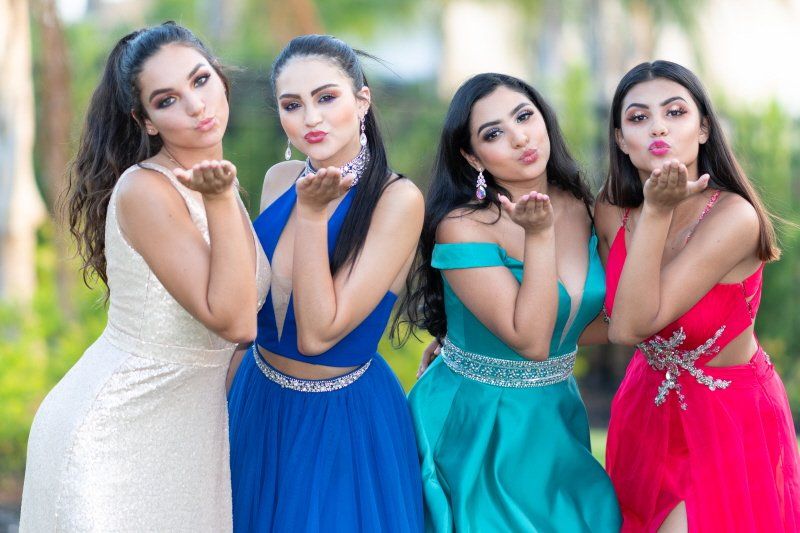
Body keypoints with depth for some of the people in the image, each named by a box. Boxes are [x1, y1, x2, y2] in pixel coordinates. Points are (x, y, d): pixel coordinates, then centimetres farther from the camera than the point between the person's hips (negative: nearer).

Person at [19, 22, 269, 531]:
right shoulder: (144, 190, -21)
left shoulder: (214, 181, 3)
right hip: (112, 436, -8)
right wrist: (220, 200, -27)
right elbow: (233, 321, -23)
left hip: (191, 429, 8)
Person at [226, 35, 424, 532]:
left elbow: (317, 334, -25)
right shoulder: (280, 179, -3)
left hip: (343, 419, -5)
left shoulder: (397, 199, -21)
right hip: (258, 401, 6)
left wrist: (312, 212, -26)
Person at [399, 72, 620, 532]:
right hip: (475, 425, -5)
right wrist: (539, 235, -27)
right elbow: (530, 341, -24)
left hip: (556, 419, 6)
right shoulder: (462, 228, -19)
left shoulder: (581, 208, -1)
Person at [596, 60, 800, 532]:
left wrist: (656, 211, -33)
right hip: (649, 410, 6)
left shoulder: (733, 217, -28)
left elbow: (633, 326, -30)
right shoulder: (612, 212, -9)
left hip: (730, 421, -5)